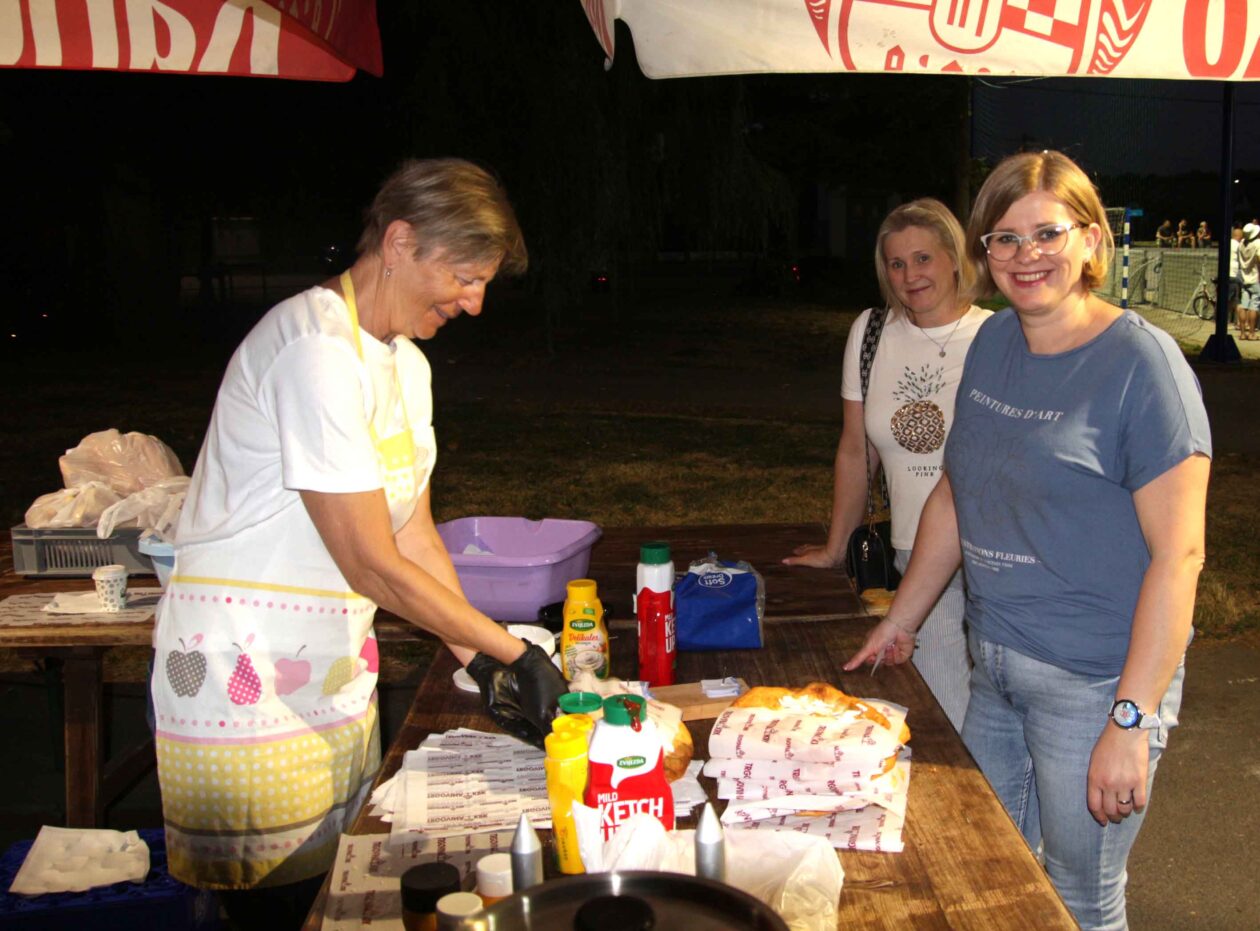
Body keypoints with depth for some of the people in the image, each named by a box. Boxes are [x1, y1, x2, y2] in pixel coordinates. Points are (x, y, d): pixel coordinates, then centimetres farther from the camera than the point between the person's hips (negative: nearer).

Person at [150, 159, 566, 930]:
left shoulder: (405, 365, 9)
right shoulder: (317, 350, -21)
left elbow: (415, 536, 10)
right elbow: (372, 564, -22)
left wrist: (481, 664, 2)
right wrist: (512, 649, -14)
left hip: (335, 676, 9)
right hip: (246, 683, -9)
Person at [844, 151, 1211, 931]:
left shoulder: (1140, 362, -15)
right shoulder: (993, 344, 6)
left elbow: (1178, 553, -18)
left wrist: (1133, 721, -21)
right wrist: (899, 622, 15)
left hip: (1095, 683, -6)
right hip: (995, 669, 6)